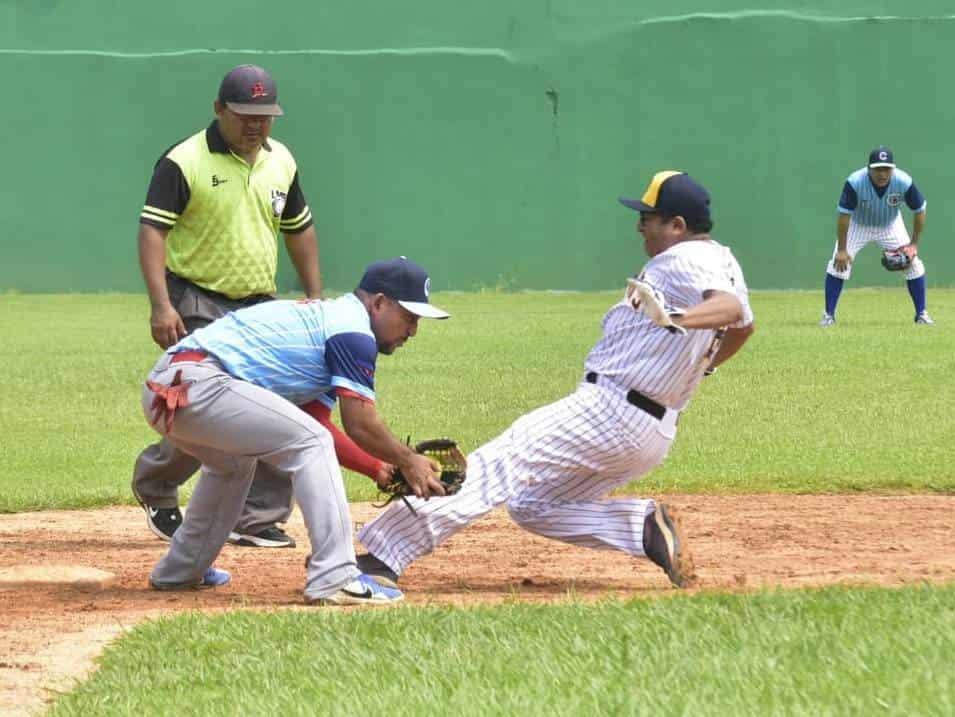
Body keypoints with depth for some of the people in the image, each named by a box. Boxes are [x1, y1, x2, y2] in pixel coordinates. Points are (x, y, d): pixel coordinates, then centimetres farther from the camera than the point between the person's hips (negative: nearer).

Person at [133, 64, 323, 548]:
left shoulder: (281, 162, 8)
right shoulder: (184, 163, -11)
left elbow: (299, 229, 21)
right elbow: (152, 230, -15)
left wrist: (314, 297, 17)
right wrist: (161, 305, -24)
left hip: (260, 308, 6)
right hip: (198, 305, -6)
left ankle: (257, 519, 7)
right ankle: (153, 486, 17)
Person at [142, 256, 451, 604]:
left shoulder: (323, 315, 27)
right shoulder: (353, 328, -2)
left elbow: (314, 425, 27)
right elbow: (360, 425, -5)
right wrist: (407, 462, 10)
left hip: (160, 391, 10)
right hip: (197, 383, -10)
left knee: (235, 460, 34)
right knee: (310, 444, -9)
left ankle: (178, 572, 41)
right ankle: (334, 580, -17)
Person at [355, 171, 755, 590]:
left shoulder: (685, 259, -14)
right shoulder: (724, 262, 14)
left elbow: (732, 308, -34)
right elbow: (743, 325, 30)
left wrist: (678, 319, -52)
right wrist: (702, 365, 45)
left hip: (607, 410, -10)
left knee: (496, 468, -15)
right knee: (534, 507, 16)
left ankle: (384, 557, -23)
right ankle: (647, 528, 0)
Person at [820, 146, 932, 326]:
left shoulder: (904, 182, -30)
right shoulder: (855, 182, -35)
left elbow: (919, 211, -15)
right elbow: (844, 215, -28)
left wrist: (914, 243, -15)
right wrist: (842, 249, -28)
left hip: (890, 225, 2)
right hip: (858, 224, -2)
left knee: (913, 263, -5)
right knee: (839, 263, -15)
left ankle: (921, 313, 10)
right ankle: (828, 315, -4)